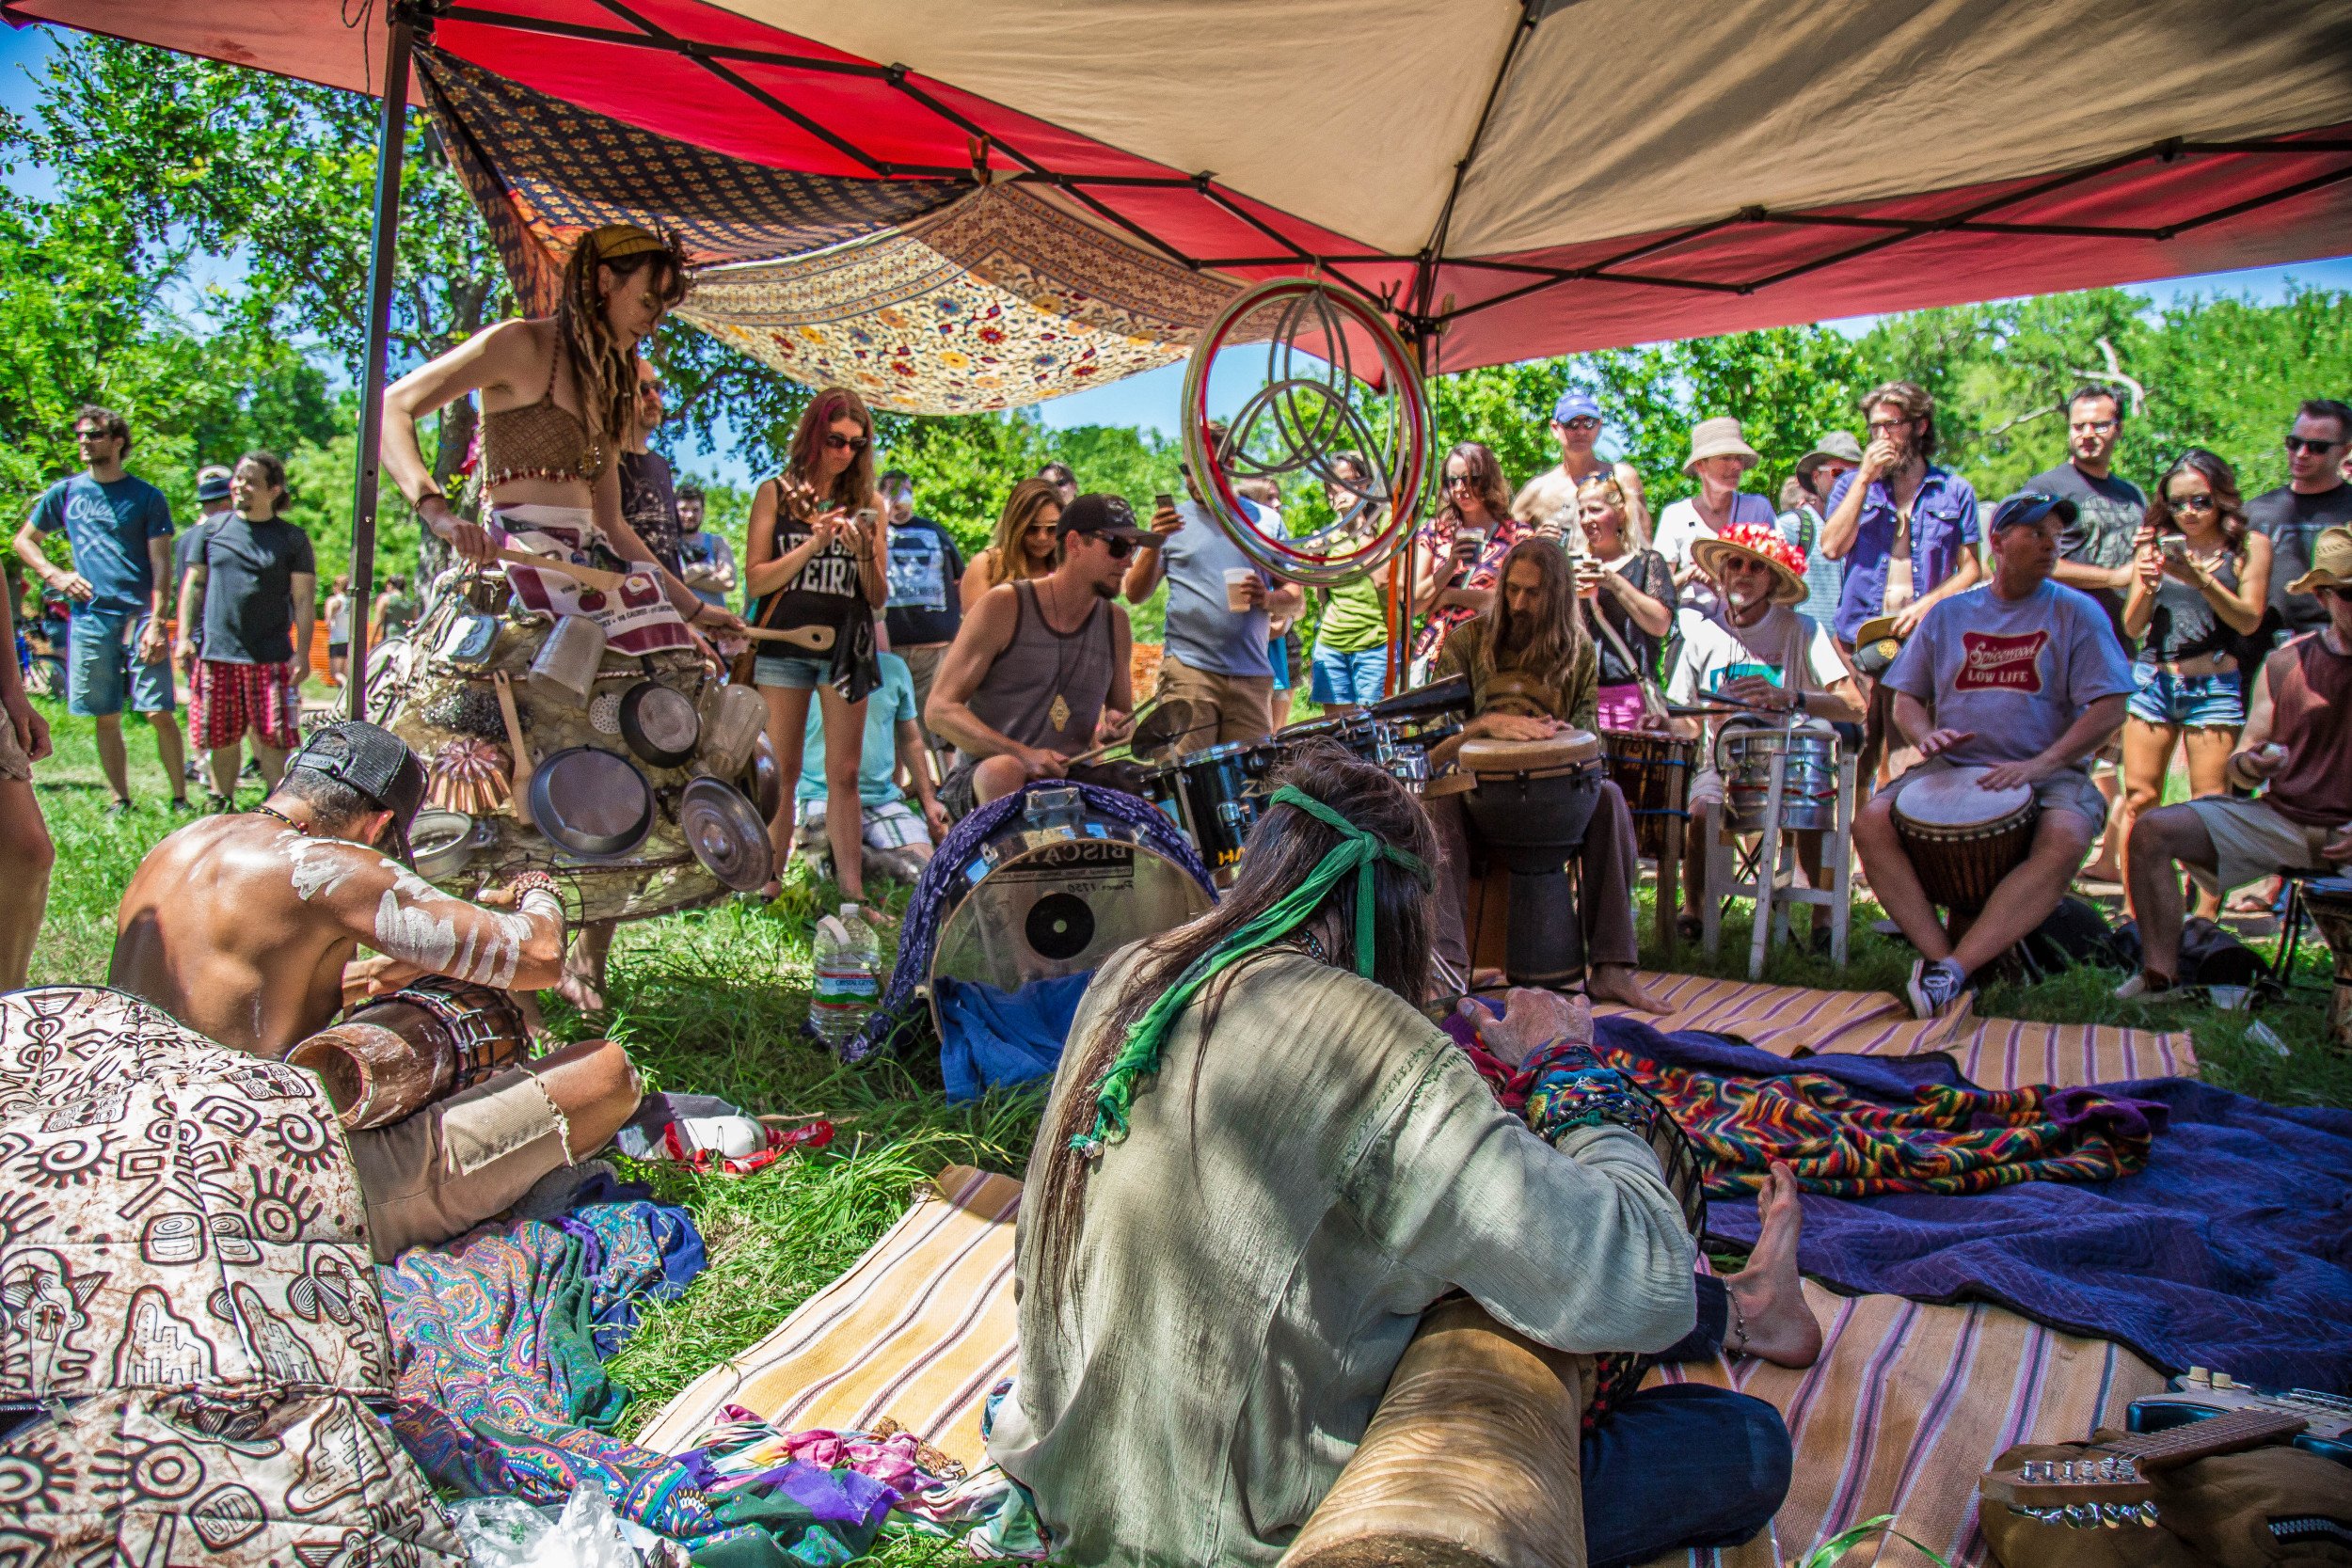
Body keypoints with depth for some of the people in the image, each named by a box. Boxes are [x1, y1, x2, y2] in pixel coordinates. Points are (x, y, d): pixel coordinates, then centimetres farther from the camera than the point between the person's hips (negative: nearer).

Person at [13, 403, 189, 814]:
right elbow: (23, 540, 22)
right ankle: (119, 801, 14)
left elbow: (161, 563, -3)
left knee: (159, 711, -8)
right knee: (106, 718, 6)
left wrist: (156, 621, -12)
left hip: (140, 616, -3)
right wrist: (54, 575, 4)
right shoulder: (65, 492, 11)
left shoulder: (146, 497, 2)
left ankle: (180, 799, -1)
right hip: (90, 618, 3)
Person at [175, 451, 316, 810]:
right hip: (217, 654, 2)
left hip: (271, 657, -2)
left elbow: (304, 600, 1)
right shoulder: (214, 529, 10)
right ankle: (220, 803, 22)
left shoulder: (292, 539, 3)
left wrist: (301, 654, -6)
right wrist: (184, 637, 5)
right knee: (222, 739, 9)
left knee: (273, 740, -4)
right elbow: (193, 586, 14)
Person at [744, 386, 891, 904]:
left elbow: (879, 598, 10)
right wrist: (815, 543, -11)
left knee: (844, 774, 1)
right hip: (784, 645, -2)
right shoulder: (776, 494, 5)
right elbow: (755, 581, -3)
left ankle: (852, 889, 2)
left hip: (845, 648, 2)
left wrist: (864, 552, -9)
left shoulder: (867, 504, 10)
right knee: (782, 774, 0)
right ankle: (769, 887, 5)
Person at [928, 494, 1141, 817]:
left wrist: (1115, 725, -3)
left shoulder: (1114, 621, 8)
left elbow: (1123, 711, 23)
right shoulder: (1006, 605, -7)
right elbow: (939, 710, -12)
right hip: (982, 781, -4)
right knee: (1004, 772, -37)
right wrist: (1024, 755, -25)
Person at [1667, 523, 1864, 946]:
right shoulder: (1702, 636, 6)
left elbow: (1854, 706, -15)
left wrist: (1789, 697, -31)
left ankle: (1824, 918, -6)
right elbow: (1688, 722, 12)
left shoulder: (1800, 630, -4)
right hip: (1722, 764, 2)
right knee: (1698, 812, -27)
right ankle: (1692, 911, -1)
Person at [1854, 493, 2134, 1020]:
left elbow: (2109, 710, -4)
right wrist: (1926, 735, -8)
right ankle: (1938, 953, -28)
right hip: (1951, 768, 3)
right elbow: (1905, 699, 16)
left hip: (2048, 774, -2)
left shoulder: (2076, 612, 5)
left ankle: (1953, 968, -36)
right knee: (1871, 822, -24)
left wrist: (2039, 765, -18)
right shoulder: (1947, 614, 13)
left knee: (2065, 839, -35)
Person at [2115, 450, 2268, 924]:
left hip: (2213, 687, -2)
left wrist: (2202, 579, -18)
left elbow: (2249, 619, -6)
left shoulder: (2248, 546, 3)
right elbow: (2132, 626, 8)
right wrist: (2146, 586, -11)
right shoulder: (2157, 545, 10)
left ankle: (2206, 916, -2)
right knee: (2139, 800, -1)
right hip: (2152, 681, 2)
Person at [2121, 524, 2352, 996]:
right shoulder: (2287, 661, 8)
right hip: (2280, 817, 4)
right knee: (2151, 831, -16)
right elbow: (2240, 766, 10)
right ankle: (2160, 979, -15)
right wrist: (2247, 765, -16)